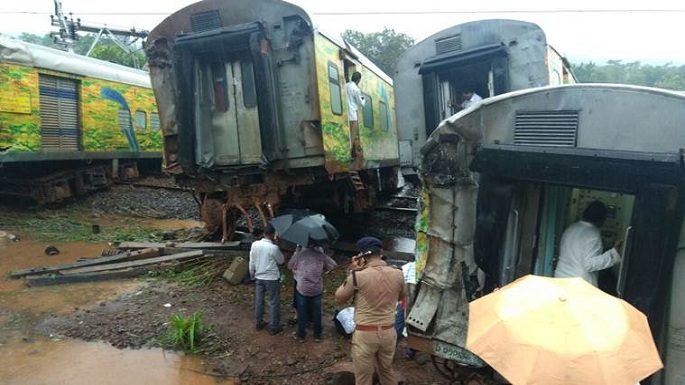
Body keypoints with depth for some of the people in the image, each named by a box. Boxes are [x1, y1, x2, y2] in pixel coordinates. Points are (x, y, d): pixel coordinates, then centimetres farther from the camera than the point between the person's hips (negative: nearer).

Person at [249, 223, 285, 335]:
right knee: (274, 303, 8)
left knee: (259, 301, 18)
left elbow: (252, 261, 3)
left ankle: (258, 323, 31)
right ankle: (275, 327, 16)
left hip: (259, 277, 5)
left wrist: (252, 273, 19)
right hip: (272, 278, -5)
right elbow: (281, 261, -5)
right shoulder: (274, 248, -22)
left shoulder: (255, 244, -7)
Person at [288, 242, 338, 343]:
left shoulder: (299, 254, -8)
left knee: (302, 313, 12)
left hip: (302, 289, -1)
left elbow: (290, 265, 6)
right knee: (317, 312, 14)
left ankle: (300, 335, 23)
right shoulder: (321, 255, -4)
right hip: (317, 289, 1)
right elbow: (333, 265, 0)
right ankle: (317, 335, 24)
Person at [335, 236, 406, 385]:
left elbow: (339, 299, -2)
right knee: (387, 370, 26)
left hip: (365, 334, -3)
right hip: (389, 332, 4)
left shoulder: (358, 276, -18)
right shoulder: (398, 274, -6)